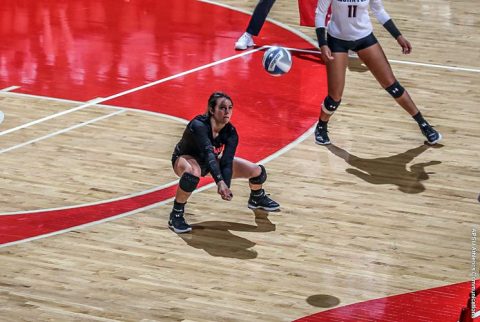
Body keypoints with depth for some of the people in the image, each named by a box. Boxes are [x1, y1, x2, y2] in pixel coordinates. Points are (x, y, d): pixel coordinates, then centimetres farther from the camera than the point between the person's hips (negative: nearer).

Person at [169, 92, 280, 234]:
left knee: (258, 172, -5)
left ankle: (257, 198, 31)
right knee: (193, 173, -44)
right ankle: (175, 216, -25)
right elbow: (208, 153, -49)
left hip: (212, 161, 5)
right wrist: (220, 182, -62)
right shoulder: (198, 125, -37)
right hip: (186, 158, -5)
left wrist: (225, 187, -47)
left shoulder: (230, 132, -21)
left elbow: (227, 163, -29)